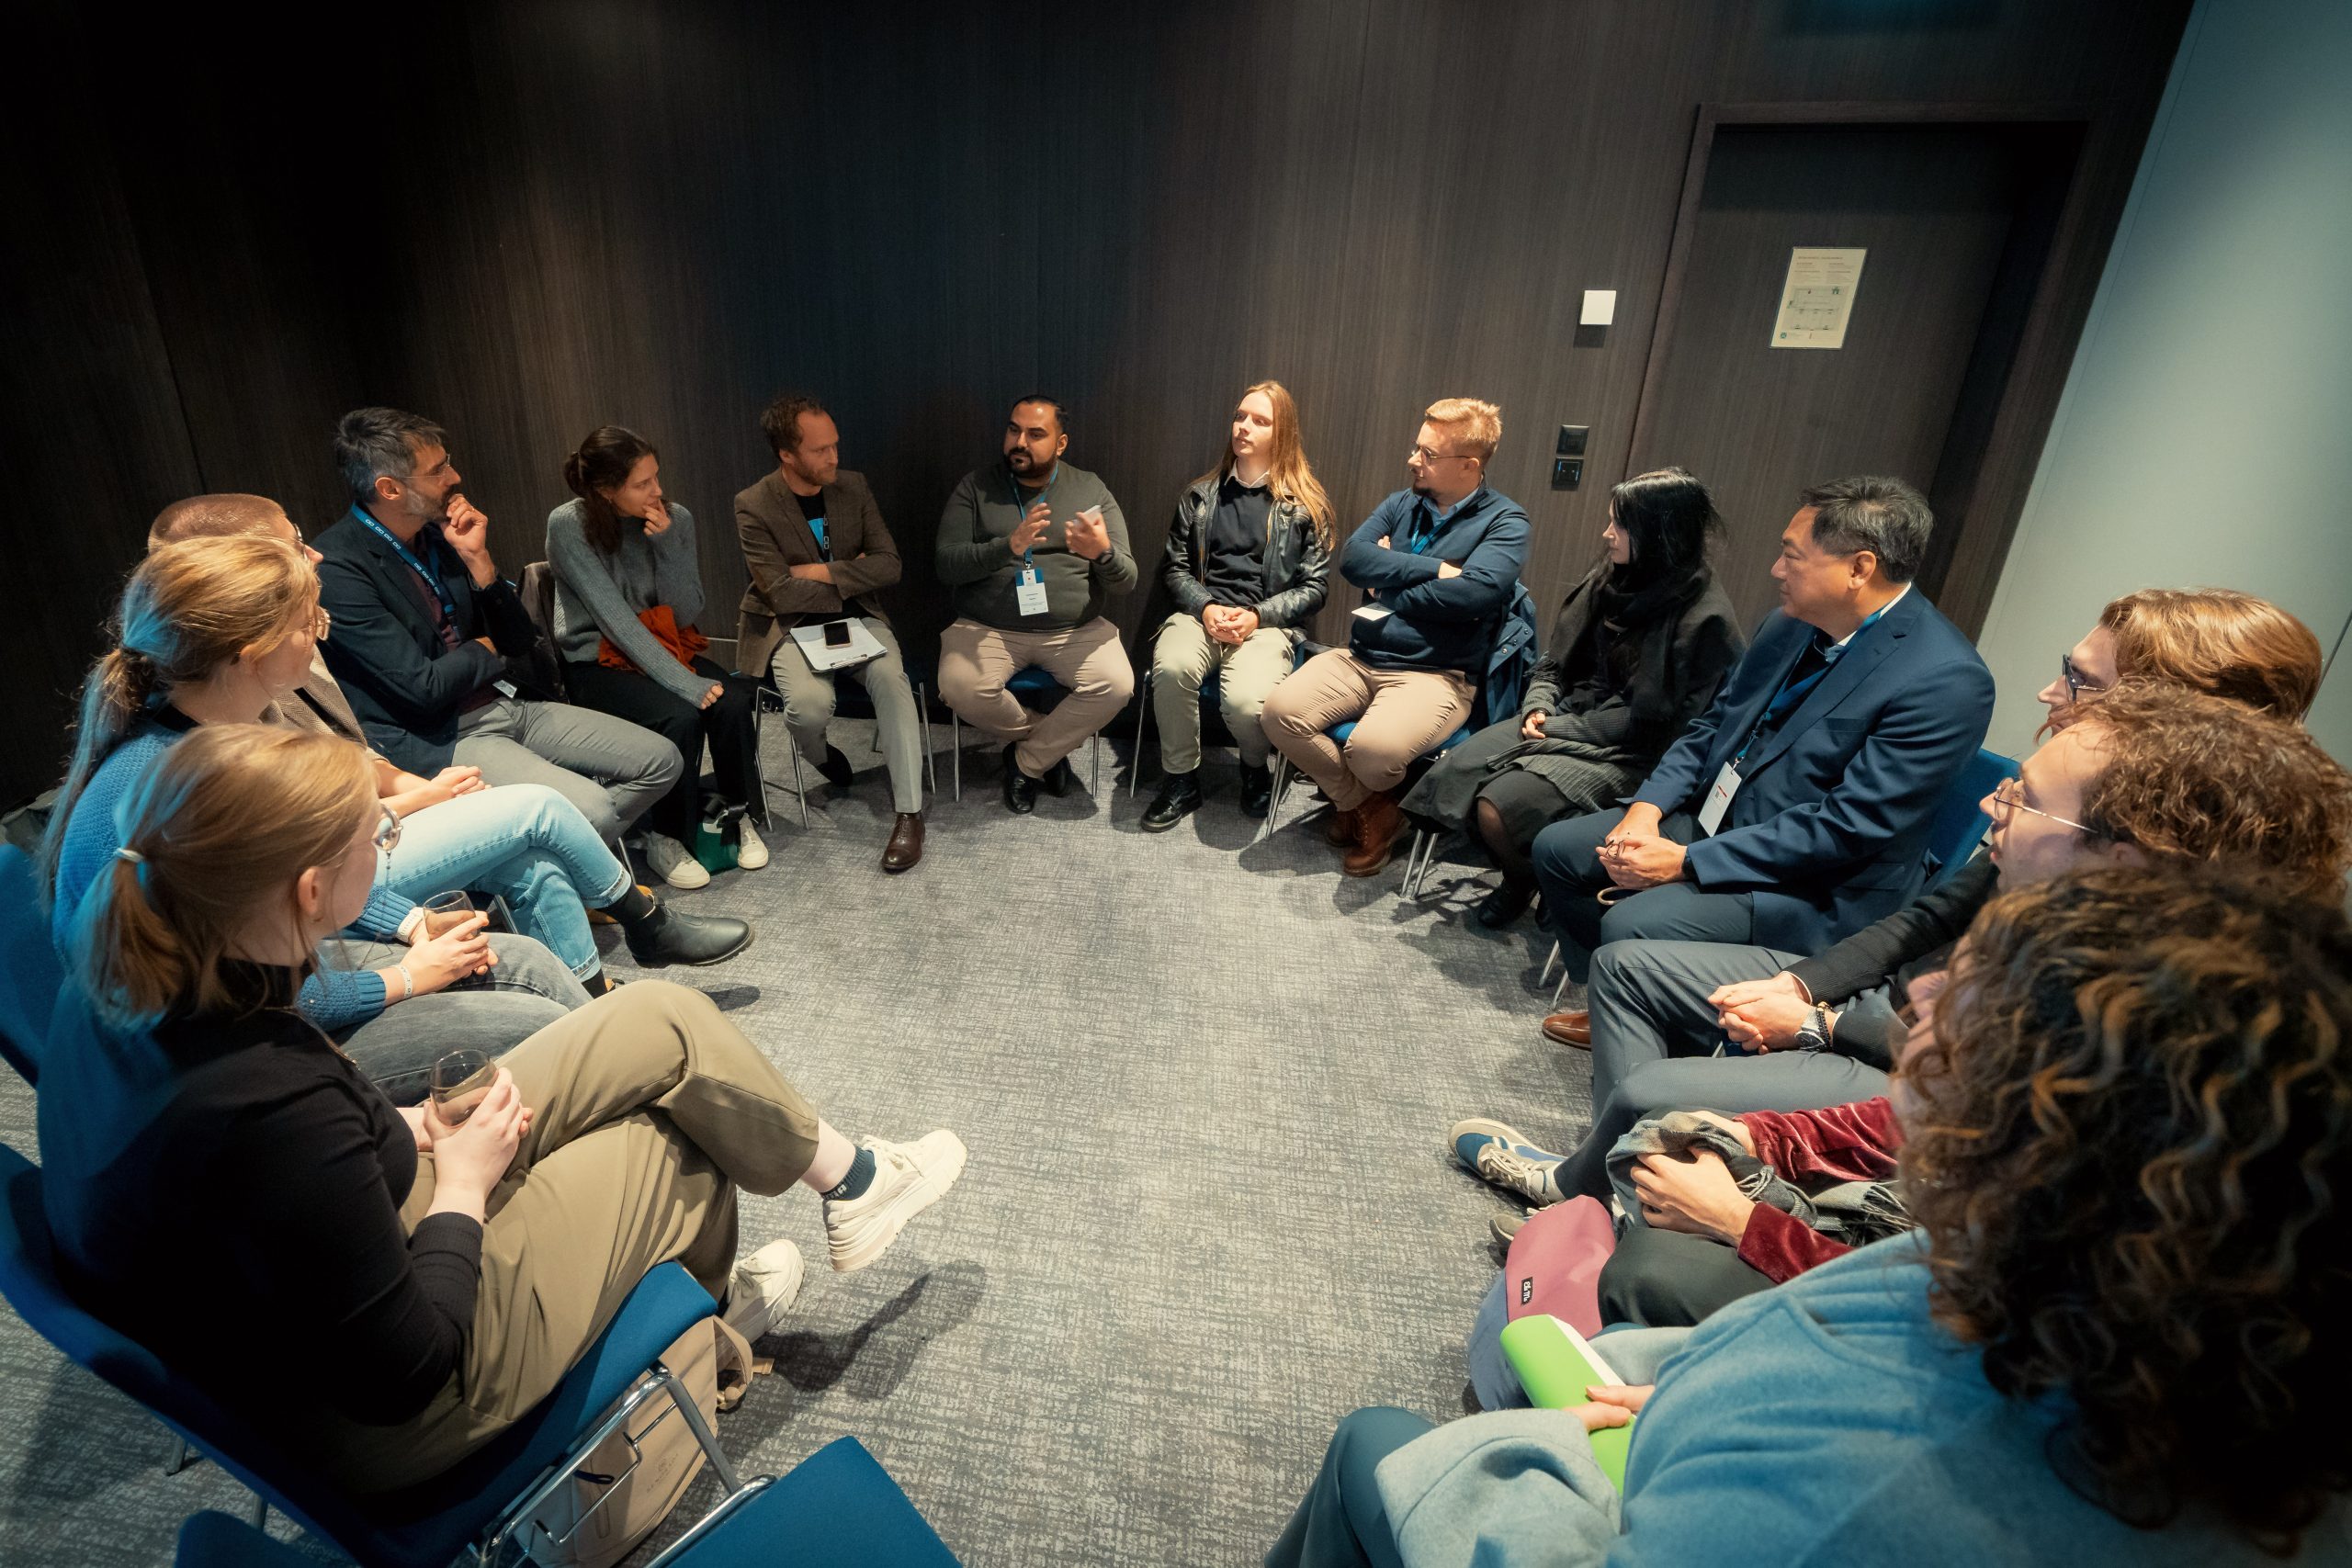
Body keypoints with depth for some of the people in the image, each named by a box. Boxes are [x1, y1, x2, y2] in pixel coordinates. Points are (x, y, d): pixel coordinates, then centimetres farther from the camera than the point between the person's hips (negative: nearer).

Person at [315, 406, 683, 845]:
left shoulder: (439, 534, 7)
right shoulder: (337, 569, -16)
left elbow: (520, 641, 8)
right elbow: (423, 688, -19)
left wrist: (478, 559, -5)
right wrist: (485, 649, 1)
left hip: (505, 706, 8)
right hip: (435, 739, -8)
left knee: (662, 761, 0)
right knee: (589, 808, -29)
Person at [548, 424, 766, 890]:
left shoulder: (675, 518, -5)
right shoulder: (568, 525, -15)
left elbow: (686, 615, -6)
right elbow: (614, 618, -21)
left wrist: (667, 545, -20)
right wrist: (683, 682, -29)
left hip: (666, 647, 4)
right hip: (597, 662, -4)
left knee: (732, 702, -25)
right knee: (680, 717, -30)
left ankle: (737, 814, -3)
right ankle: (666, 840, -10)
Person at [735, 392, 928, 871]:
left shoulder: (853, 486, 2)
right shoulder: (753, 506, -10)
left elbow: (889, 564, -3)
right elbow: (781, 594, -17)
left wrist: (821, 572, -14)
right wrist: (853, 577, -7)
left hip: (857, 617, 3)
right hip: (793, 628, -2)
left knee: (892, 679, -29)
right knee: (811, 704, -31)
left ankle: (909, 812, -23)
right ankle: (820, 757, 8)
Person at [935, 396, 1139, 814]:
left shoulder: (1091, 489, 6)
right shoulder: (975, 487, 4)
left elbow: (1126, 580, 0)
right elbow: (946, 564, -7)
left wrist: (1104, 553, -25)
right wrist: (1008, 547, -25)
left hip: (1076, 630, 1)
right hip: (988, 628, 0)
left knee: (1116, 686, -26)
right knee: (959, 687, -29)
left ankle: (1026, 762, -2)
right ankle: (1051, 743, 1)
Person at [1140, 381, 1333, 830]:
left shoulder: (1306, 505, 7)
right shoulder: (1200, 495, 14)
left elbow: (1315, 585, 4)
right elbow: (1174, 566, 12)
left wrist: (1258, 616, -11)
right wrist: (1205, 607, -8)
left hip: (1267, 622, -2)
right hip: (1201, 612, 2)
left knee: (1245, 700, -33)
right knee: (1171, 667, -34)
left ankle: (1256, 767, 6)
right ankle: (1180, 781, -10)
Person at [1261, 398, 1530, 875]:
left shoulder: (1505, 522, -3)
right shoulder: (1401, 504, 13)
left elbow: (1472, 593, -21)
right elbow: (1352, 559, -3)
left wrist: (1389, 585, -8)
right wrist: (1433, 570, -12)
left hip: (1437, 674, -5)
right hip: (1359, 658, 6)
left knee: (1373, 747, -34)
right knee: (1281, 711, -19)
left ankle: (1360, 801, 8)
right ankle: (1367, 808, 3)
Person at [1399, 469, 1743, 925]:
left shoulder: (1703, 618, -14)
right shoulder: (1609, 580, 6)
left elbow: (1651, 720, -15)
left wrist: (1561, 728, -14)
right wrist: (1539, 707, -5)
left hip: (1625, 753, -7)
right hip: (1566, 720, 7)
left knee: (1500, 807, -25)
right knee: (1453, 774, -13)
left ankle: (1524, 883, 10)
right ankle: (1515, 874, 13)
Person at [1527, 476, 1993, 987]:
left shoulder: (1946, 679, -21)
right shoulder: (1788, 625, 2)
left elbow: (1848, 826, -24)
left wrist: (1687, 861, -24)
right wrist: (1648, 806, -7)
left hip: (1814, 886, -8)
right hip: (1710, 819, 8)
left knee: (1631, 925, -28)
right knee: (1556, 847, 5)